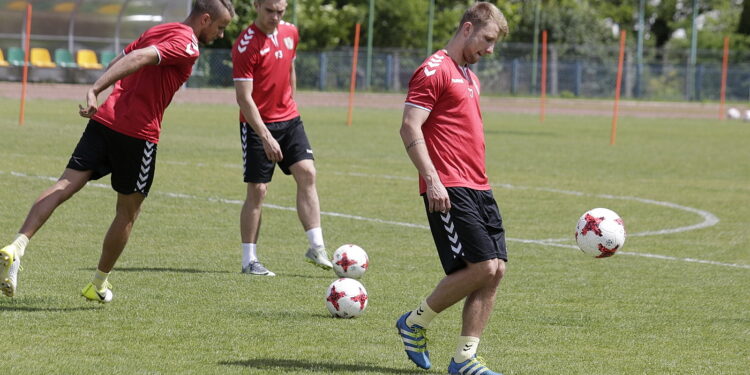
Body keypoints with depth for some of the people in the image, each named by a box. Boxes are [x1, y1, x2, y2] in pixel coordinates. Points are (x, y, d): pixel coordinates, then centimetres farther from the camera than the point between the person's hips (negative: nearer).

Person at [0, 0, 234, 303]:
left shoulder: (157, 31, 19)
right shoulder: (186, 45, -8)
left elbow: (118, 63, 22)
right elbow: (138, 59, -21)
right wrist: (95, 91, -29)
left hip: (105, 119, 7)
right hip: (139, 133, -7)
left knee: (65, 186, -4)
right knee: (128, 212, 12)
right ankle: (99, 284, 22)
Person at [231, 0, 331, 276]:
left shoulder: (290, 33, 3)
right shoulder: (246, 45, -18)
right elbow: (244, 98, -20)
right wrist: (265, 136, -26)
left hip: (289, 120, 6)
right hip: (257, 124, -6)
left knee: (307, 173, -8)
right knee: (258, 190, -4)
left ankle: (316, 248, -6)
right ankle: (249, 261, 4)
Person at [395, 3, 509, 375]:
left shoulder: (470, 77, 22)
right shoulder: (434, 70, -7)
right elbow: (409, 128, -15)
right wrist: (432, 180, -21)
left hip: (477, 188, 9)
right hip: (448, 190, -9)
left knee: (495, 269, 0)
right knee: (482, 266, -16)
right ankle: (415, 322, 3)